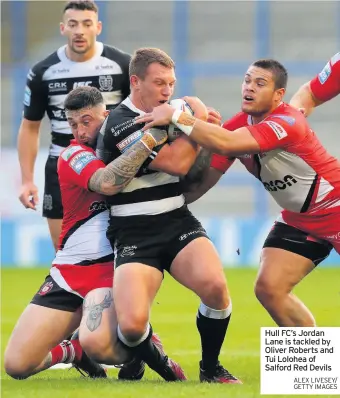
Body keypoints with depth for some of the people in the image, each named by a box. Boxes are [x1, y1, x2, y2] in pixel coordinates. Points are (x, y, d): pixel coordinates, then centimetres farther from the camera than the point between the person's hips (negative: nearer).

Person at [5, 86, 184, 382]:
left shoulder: (127, 146, 10)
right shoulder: (74, 155, -3)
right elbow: (107, 183, -26)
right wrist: (149, 140, -27)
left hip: (114, 265, -1)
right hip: (71, 268, 1)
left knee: (96, 343, -33)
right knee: (17, 364, -9)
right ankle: (74, 351, 22)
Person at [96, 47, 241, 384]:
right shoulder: (121, 123, -11)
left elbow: (195, 175, 26)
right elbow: (178, 163, -18)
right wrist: (198, 121, -5)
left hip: (179, 223, 5)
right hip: (134, 235, -5)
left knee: (214, 285, -26)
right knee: (132, 325, -25)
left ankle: (210, 368, -1)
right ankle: (162, 368, 9)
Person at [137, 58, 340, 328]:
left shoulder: (287, 122, -29)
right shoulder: (237, 127, -6)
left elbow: (225, 144, -43)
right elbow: (205, 179, -5)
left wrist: (177, 117, -42)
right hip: (298, 219, 7)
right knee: (269, 288, -5)